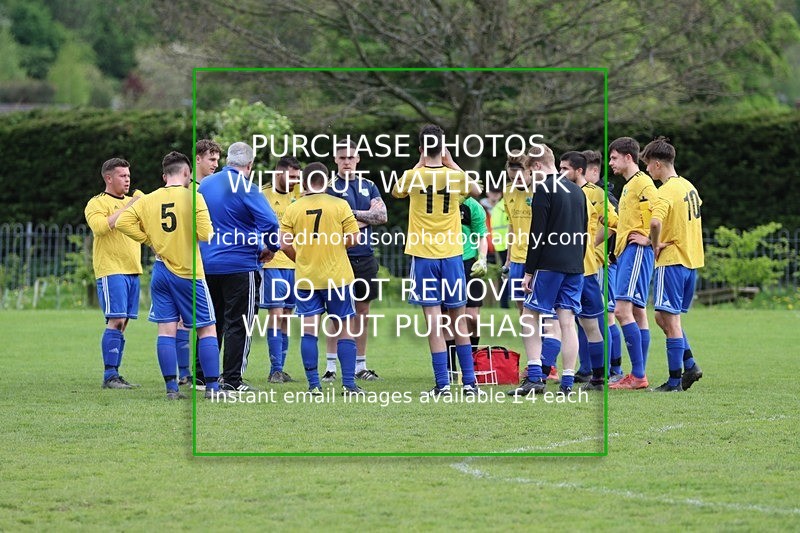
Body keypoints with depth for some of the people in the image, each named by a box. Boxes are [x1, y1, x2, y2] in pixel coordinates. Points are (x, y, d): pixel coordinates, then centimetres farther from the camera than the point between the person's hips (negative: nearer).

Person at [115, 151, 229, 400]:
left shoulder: (148, 200, 3)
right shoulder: (193, 198, -11)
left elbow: (122, 222, -2)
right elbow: (205, 234, -18)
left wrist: (150, 240, 4)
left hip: (161, 271, 4)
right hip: (188, 272, -4)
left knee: (166, 330, 5)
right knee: (207, 329, 5)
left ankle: (171, 388, 1)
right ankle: (212, 387, 1)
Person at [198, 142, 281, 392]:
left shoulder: (204, 185, 7)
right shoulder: (245, 188, -13)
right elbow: (269, 222, -19)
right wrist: (271, 248, -3)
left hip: (206, 265, 6)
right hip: (239, 265, -6)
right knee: (237, 324, -1)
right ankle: (232, 379, -2)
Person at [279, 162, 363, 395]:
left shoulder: (292, 210, -1)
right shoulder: (340, 205, -5)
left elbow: (285, 245, -3)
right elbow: (353, 238, -6)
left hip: (305, 278, 1)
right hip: (337, 277, -1)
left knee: (309, 331, 3)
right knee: (345, 330, 6)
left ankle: (313, 385, 0)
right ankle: (348, 384, 1)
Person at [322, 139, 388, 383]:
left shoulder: (369, 186, 13)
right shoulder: (330, 187, -2)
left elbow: (382, 216, 2)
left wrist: (354, 213, -6)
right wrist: (366, 217, -7)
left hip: (365, 257, 5)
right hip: (340, 257, -5)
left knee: (363, 312, 8)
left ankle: (360, 365, 14)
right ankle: (330, 367, -1)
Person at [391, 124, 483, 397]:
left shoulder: (413, 177, -7)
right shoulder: (455, 176, -3)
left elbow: (395, 192, 17)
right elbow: (477, 191, 21)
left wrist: (419, 165, 18)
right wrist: (452, 164, 20)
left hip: (423, 256, -2)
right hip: (451, 254, 2)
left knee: (434, 322, -4)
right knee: (458, 320, 11)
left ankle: (442, 385, -7)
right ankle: (469, 383, 11)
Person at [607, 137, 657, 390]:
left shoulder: (642, 183, -10)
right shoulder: (629, 185, 21)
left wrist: (648, 239, -17)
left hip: (636, 252, -11)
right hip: (625, 252, 11)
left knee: (623, 310, -16)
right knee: (637, 312, 9)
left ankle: (638, 375, -18)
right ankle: (639, 375, 9)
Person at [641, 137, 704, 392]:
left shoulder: (666, 192, -17)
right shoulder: (689, 187, 11)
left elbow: (655, 222, -34)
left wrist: (655, 245, -15)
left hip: (672, 260, -9)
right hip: (692, 261, 9)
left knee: (670, 320, -4)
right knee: (663, 317, 18)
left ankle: (675, 379, -3)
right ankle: (690, 365, 11)